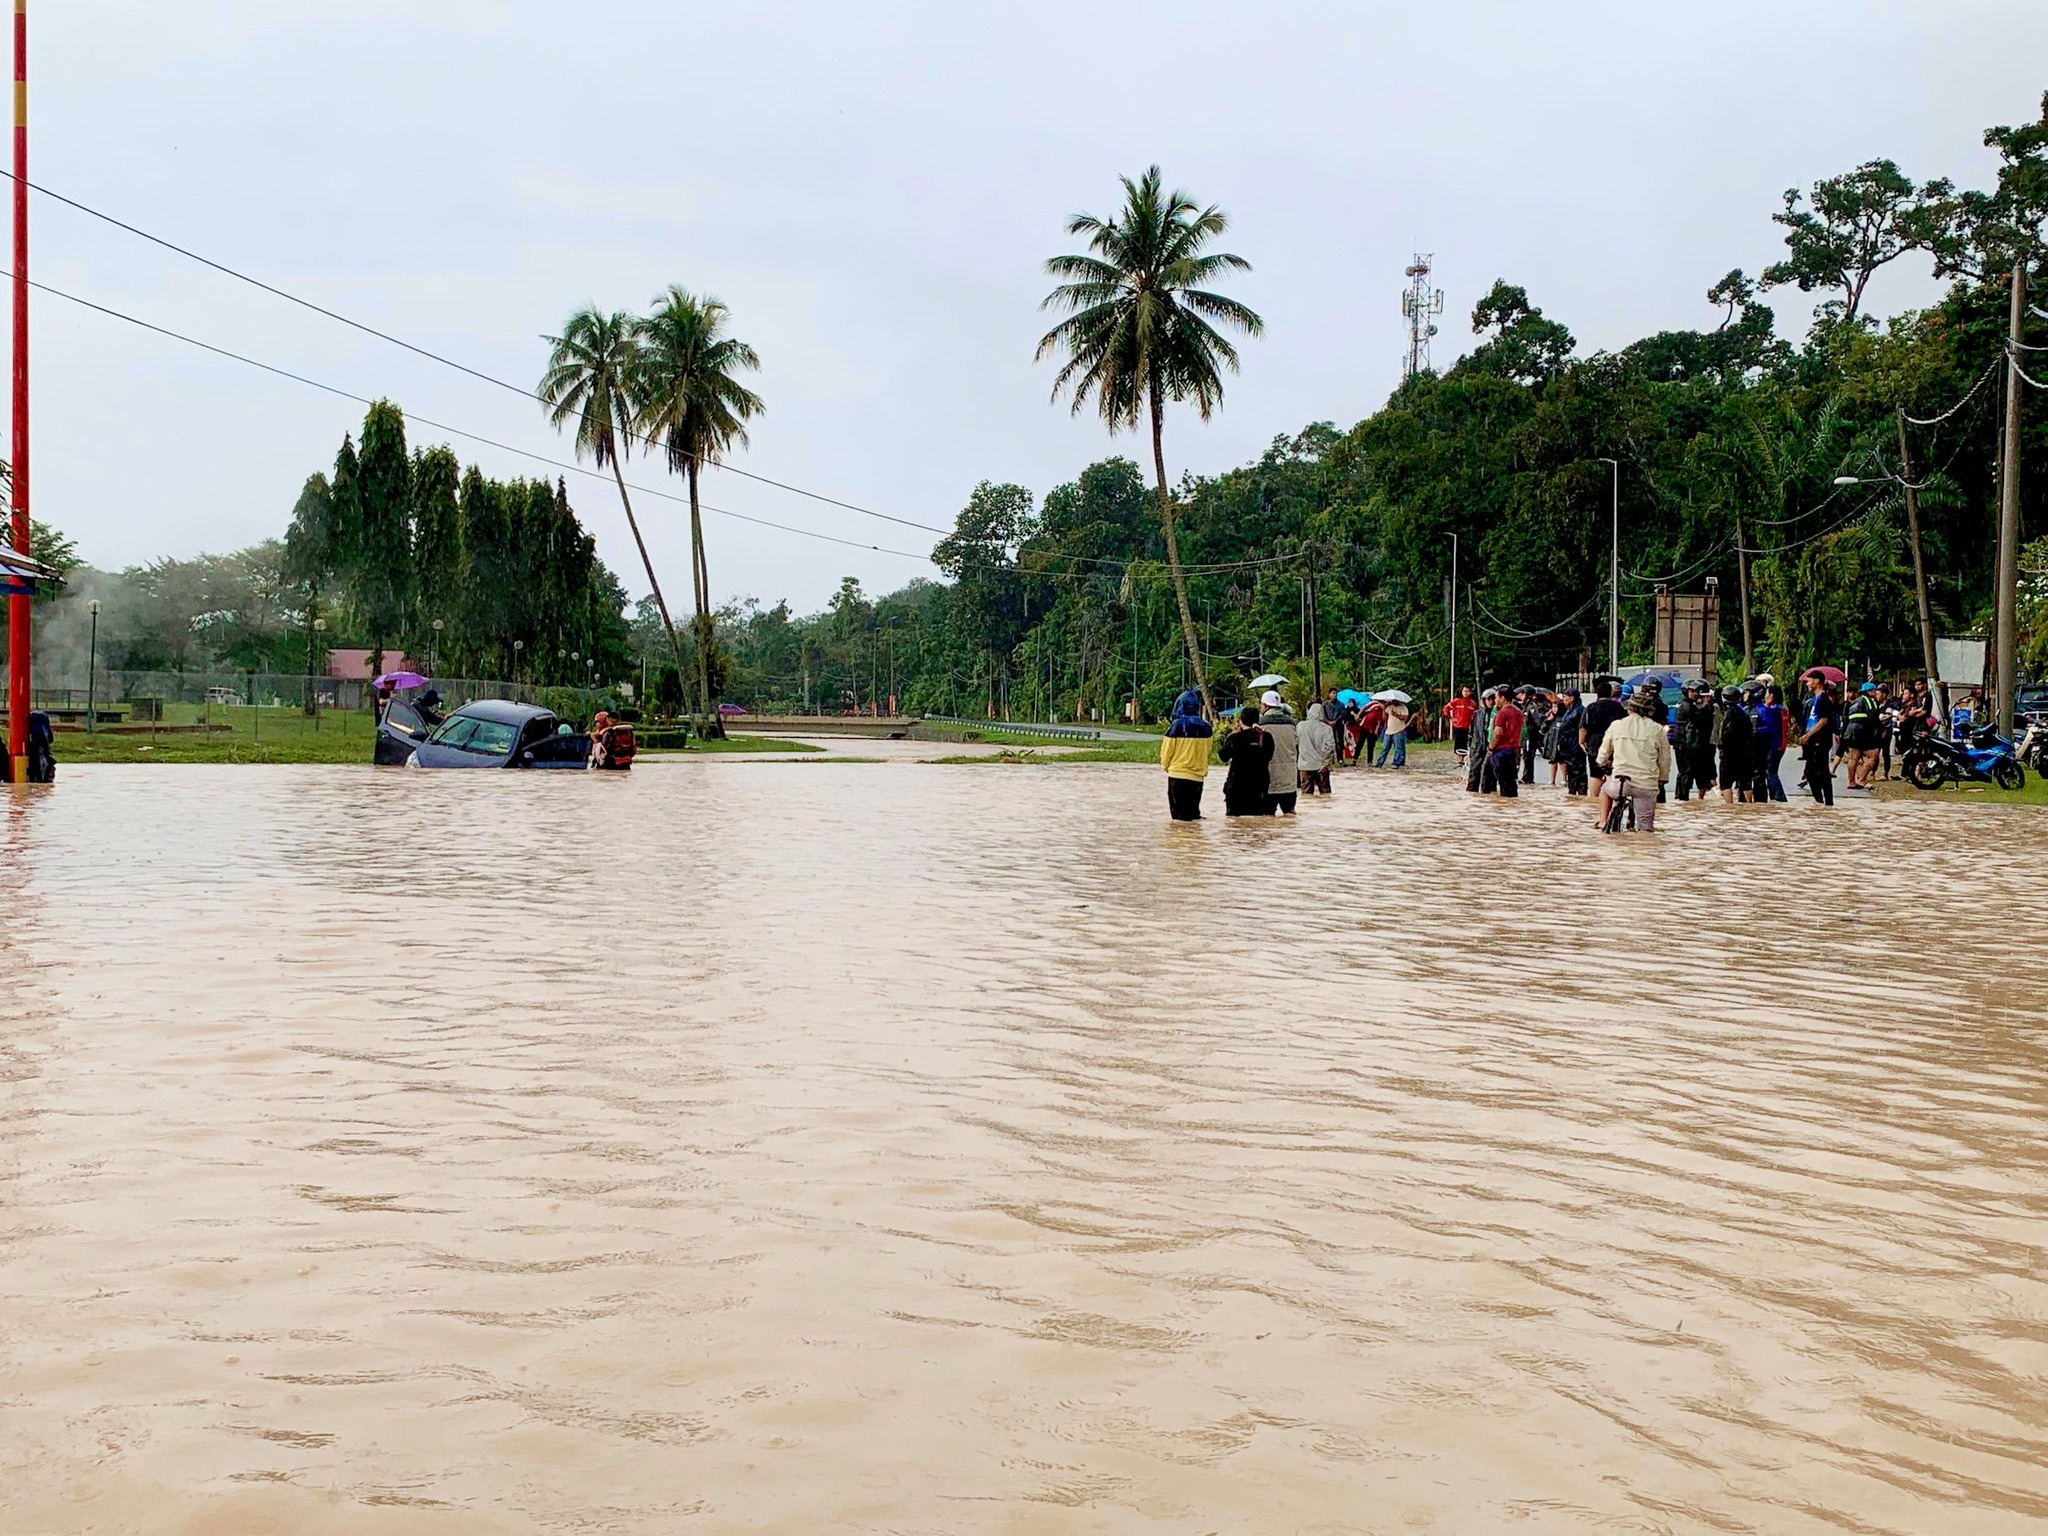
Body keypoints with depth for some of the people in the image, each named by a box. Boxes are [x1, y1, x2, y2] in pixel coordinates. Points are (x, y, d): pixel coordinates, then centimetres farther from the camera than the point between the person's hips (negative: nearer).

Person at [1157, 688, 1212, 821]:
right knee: (1193, 813, 12)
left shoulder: (1177, 726, -10)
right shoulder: (1205, 727, 1)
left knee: (1179, 815, 1)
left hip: (1178, 776, -4)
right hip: (1198, 776, 4)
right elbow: (1207, 752, 12)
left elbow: (1167, 752, -3)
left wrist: (1165, 765, 16)